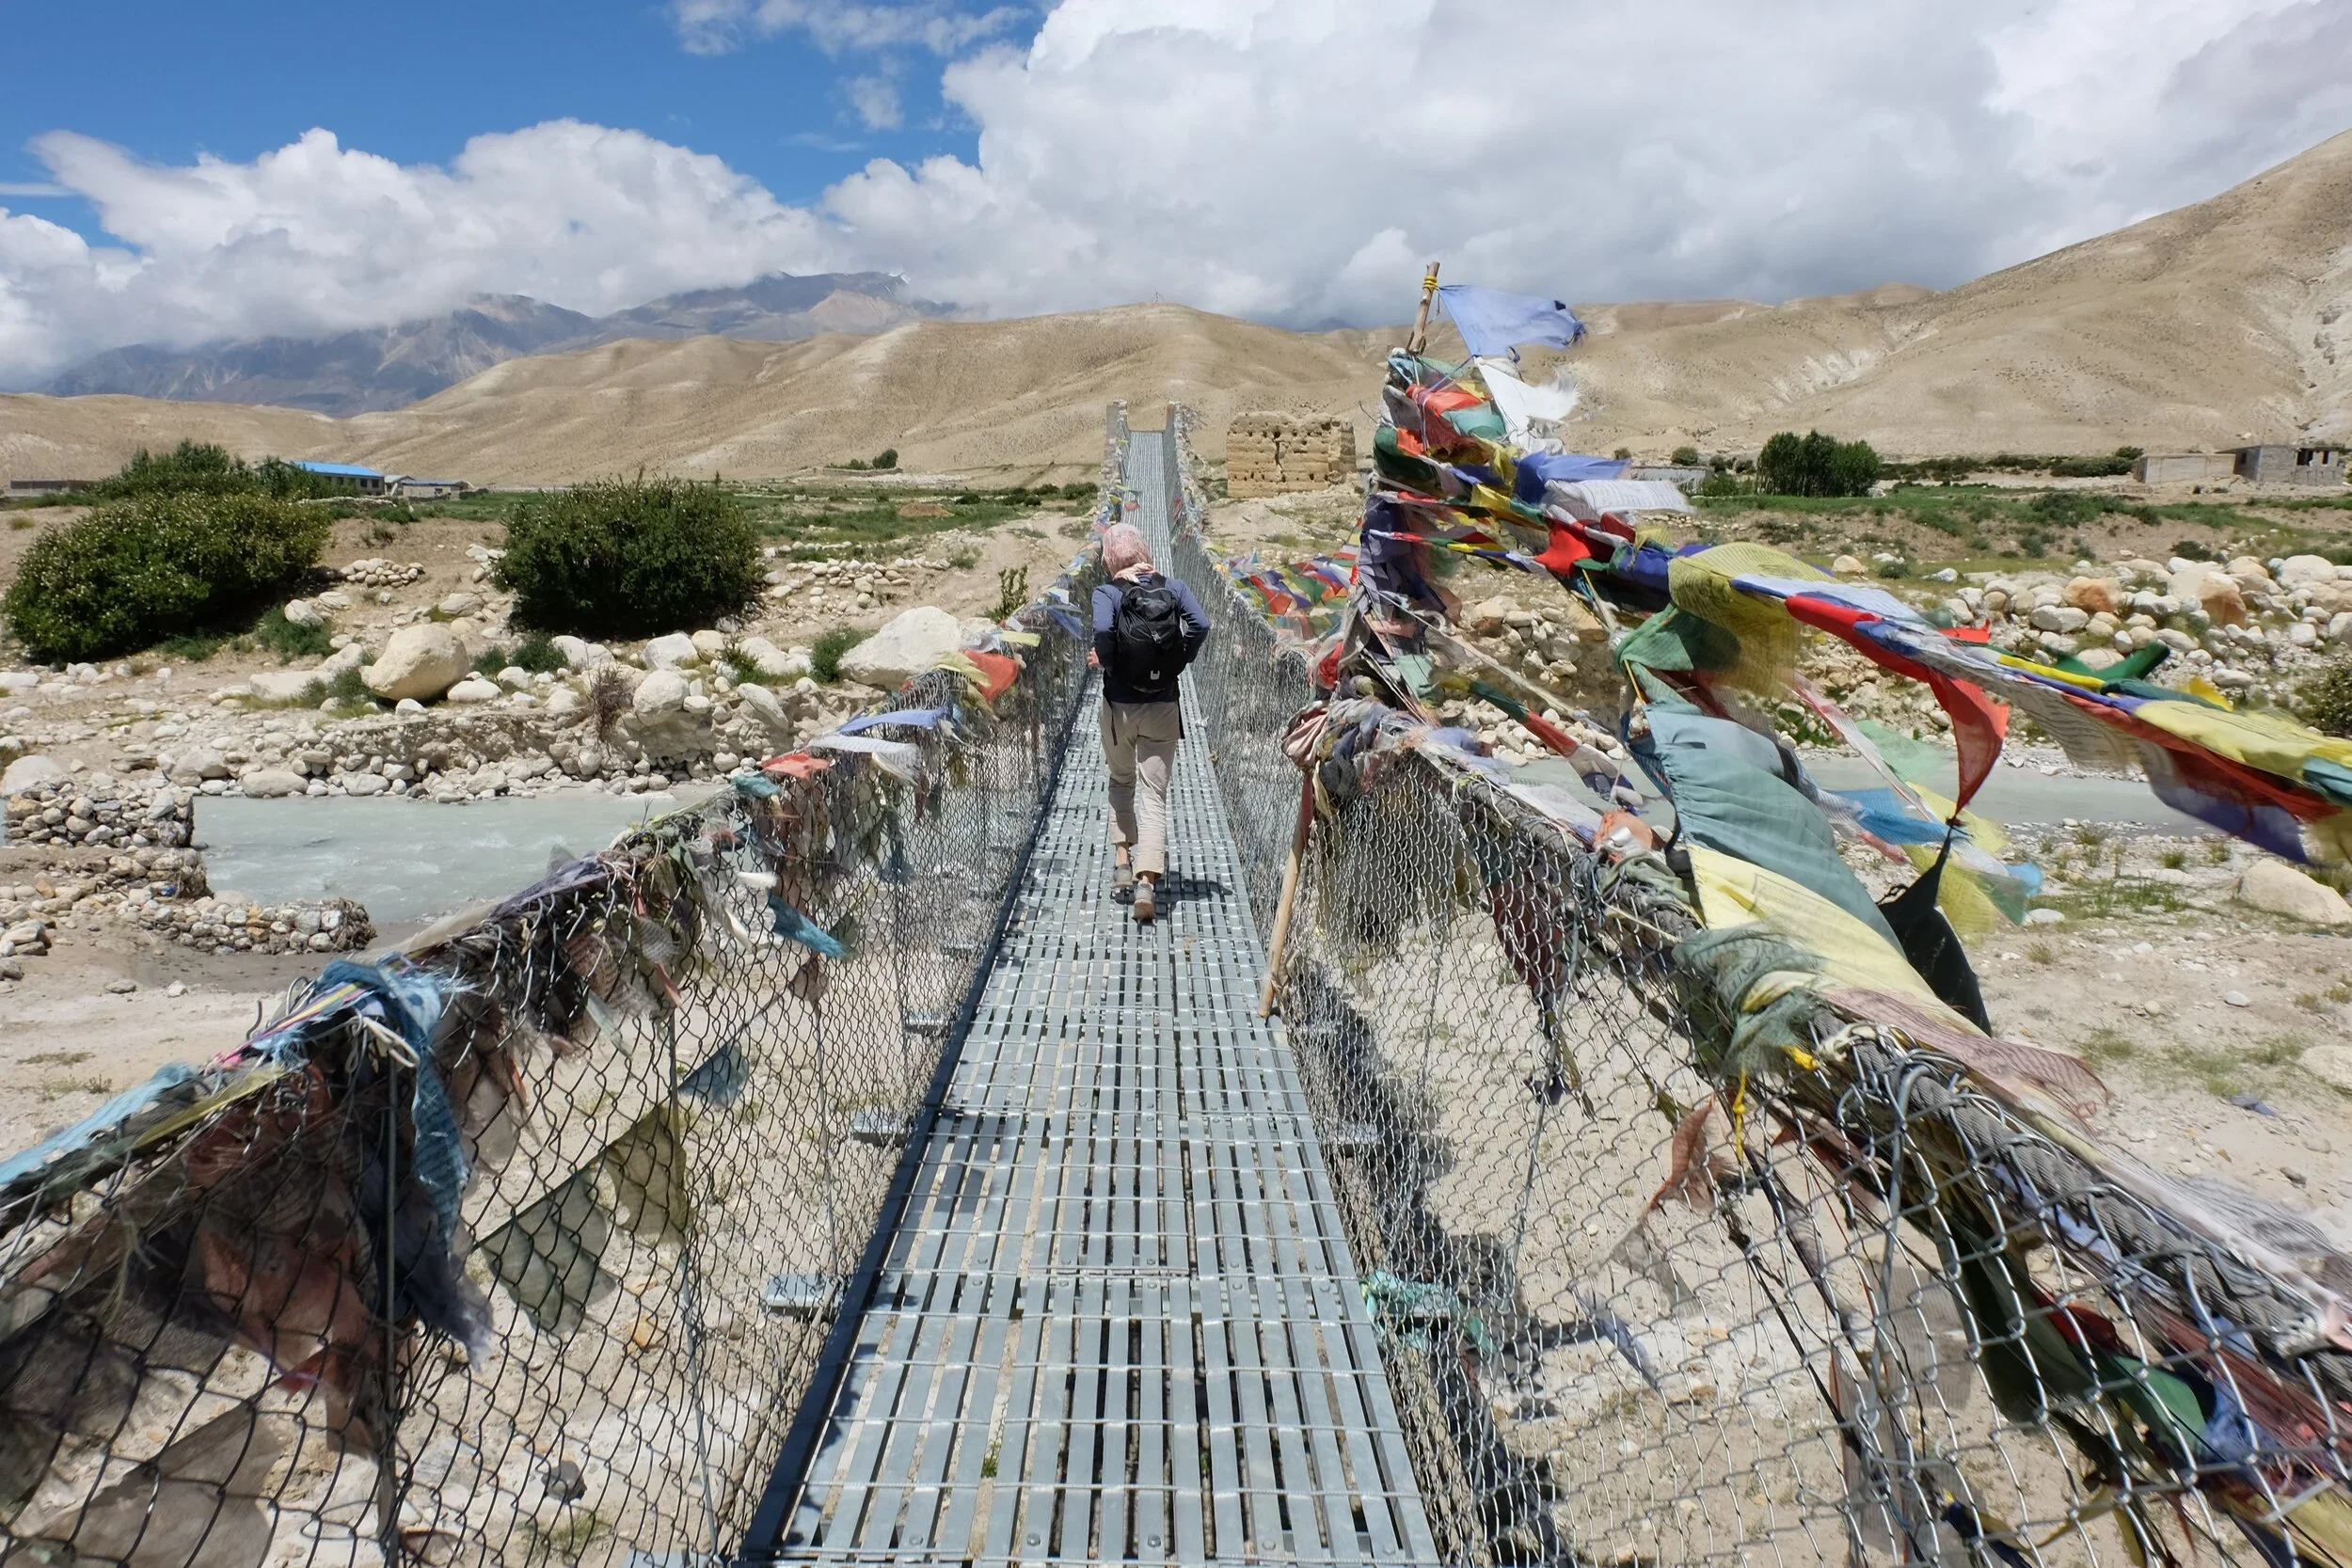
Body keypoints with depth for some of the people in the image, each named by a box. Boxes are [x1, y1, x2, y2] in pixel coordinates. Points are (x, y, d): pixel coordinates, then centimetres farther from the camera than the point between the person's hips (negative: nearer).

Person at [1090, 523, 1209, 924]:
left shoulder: (1106, 593, -6)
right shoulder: (1173, 587, 1)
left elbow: (1101, 629, -27)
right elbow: (1200, 626, -13)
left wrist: (1107, 662, -9)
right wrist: (1179, 662, 1)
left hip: (1119, 706, -1)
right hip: (1164, 707, 1)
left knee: (1121, 782, 24)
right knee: (1154, 795, 2)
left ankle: (1122, 859, 18)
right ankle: (1147, 881, -11)